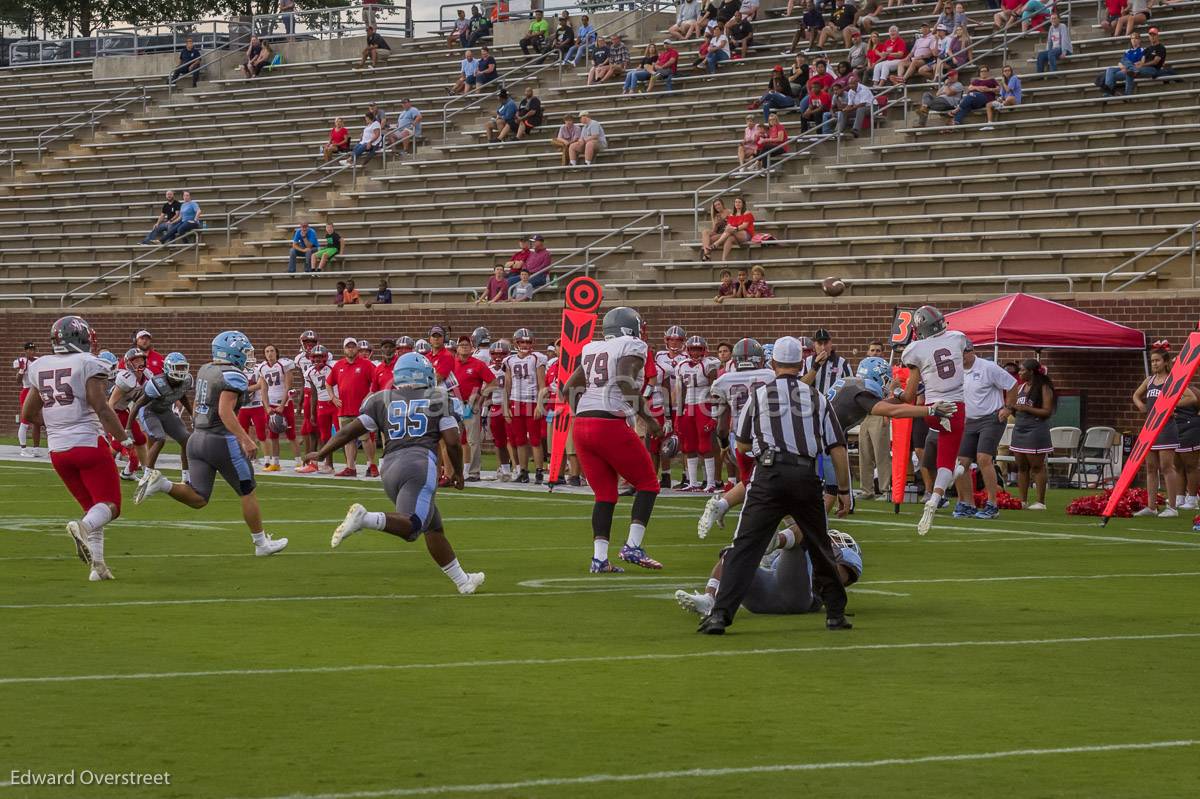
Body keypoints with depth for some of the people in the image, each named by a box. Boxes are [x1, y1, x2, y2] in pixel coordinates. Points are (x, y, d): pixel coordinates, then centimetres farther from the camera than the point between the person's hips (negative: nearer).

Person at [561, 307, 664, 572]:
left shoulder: (592, 350, 19)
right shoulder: (633, 347, 0)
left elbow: (569, 388, 20)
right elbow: (626, 382, -16)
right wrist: (647, 418, -10)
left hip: (582, 423, 7)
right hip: (612, 426, -7)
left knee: (605, 495, 12)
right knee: (647, 484, 8)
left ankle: (599, 558, 2)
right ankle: (633, 546, -5)